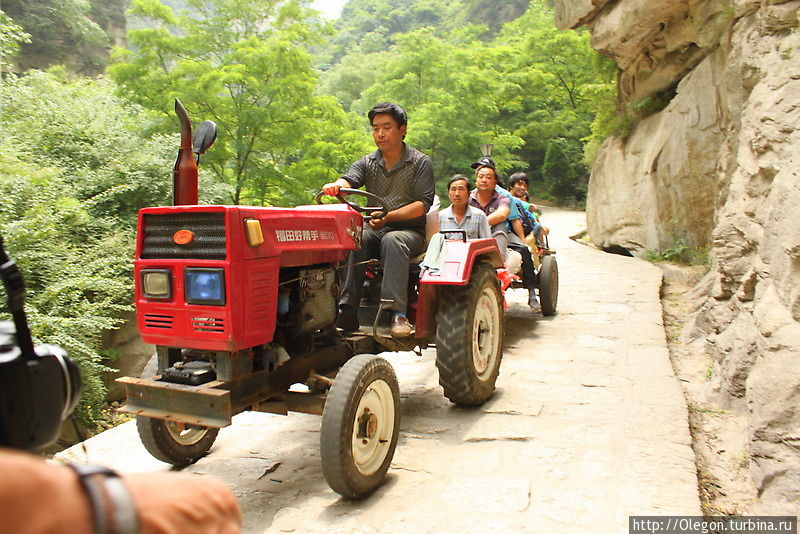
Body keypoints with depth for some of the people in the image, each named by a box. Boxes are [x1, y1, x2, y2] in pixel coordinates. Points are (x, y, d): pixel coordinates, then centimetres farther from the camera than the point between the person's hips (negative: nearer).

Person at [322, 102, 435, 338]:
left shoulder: (421, 163, 3)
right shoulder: (367, 163, 13)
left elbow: (424, 203, -8)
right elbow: (350, 179, -7)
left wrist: (388, 216, -23)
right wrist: (336, 186, -33)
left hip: (410, 231, -3)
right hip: (376, 230, 3)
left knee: (392, 241, -36)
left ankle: (397, 313, -45)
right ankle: (346, 312, -36)